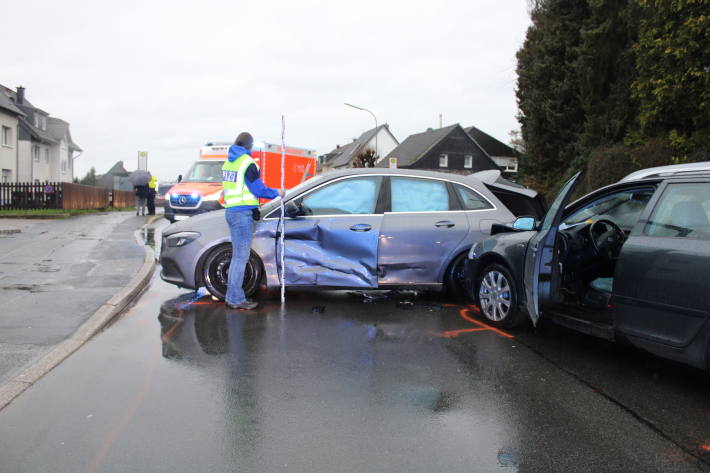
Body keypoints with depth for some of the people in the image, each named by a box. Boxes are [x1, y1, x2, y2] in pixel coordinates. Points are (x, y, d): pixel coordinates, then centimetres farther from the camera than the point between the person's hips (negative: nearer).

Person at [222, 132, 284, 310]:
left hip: (230, 211, 9)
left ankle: (232, 296, 20)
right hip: (242, 213, -9)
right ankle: (235, 299, -2)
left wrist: (253, 204, 28)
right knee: (241, 257, -5)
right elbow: (258, 189, -11)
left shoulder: (228, 162, 15)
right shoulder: (247, 163, -13)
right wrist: (276, 193, 5)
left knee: (237, 256, 16)